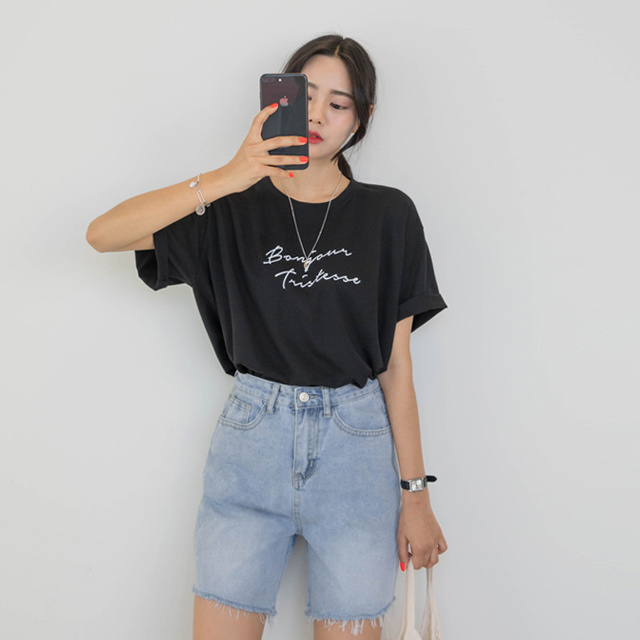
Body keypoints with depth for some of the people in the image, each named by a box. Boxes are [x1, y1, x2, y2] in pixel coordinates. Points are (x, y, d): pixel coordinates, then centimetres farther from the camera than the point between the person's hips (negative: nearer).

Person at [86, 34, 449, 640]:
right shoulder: (235, 208, 4)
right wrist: (226, 177, -20)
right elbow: (102, 234, -10)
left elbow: (396, 364, 2)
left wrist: (415, 493, 0)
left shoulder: (387, 215, 3)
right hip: (252, 437, 1)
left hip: (356, 440, 0)